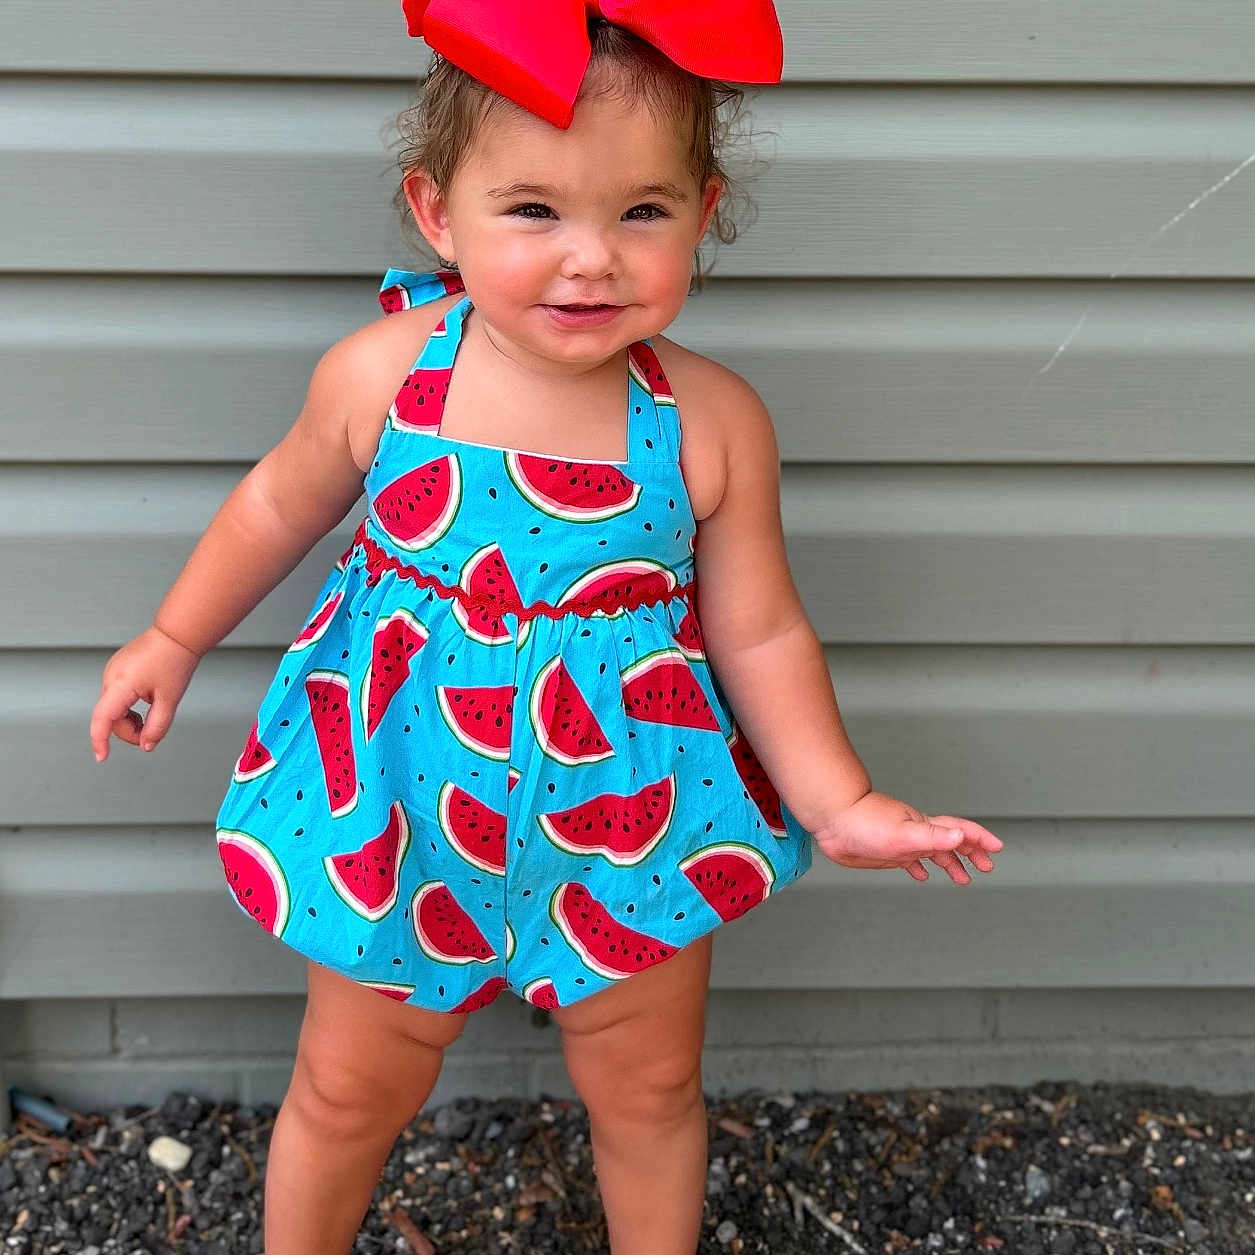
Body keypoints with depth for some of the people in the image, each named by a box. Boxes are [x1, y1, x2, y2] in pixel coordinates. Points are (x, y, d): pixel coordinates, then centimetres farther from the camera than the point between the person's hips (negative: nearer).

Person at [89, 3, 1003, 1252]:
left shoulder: (713, 423, -18)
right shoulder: (380, 376, -17)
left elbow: (760, 637, -6)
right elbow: (282, 503, 3)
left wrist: (838, 801, -14)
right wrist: (173, 640, 13)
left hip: (630, 815, 0)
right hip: (398, 814, 0)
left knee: (649, 1094, 21)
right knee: (351, 1091, 19)